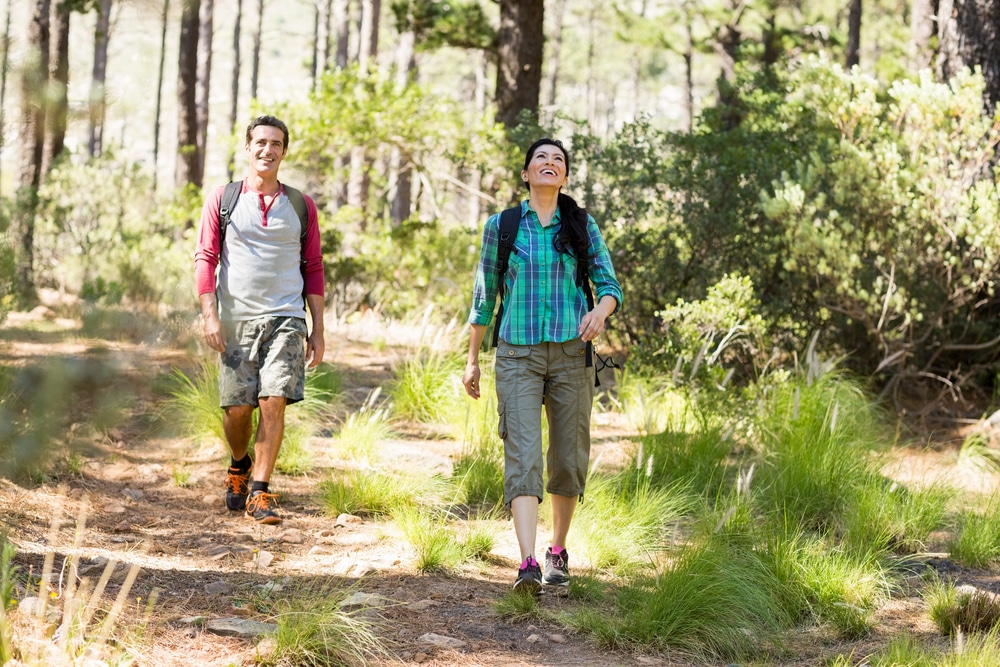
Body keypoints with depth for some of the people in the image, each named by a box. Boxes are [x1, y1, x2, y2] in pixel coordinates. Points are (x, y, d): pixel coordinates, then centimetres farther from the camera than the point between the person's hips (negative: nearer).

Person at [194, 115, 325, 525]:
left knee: (273, 402, -12)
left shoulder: (300, 206, 10)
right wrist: (210, 315, -7)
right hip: (236, 320, 0)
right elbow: (205, 258, 3)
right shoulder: (223, 199, 6)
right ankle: (239, 467, 32)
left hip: (285, 318, 0)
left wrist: (318, 329, 8)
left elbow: (313, 269, 12)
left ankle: (259, 492, -7)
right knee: (236, 407, 2)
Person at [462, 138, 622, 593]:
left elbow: (609, 284, 4)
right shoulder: (501, 226, 5)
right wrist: (472, 359, 13)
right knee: (522, 455, -14)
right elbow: (484, 295, 12)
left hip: (571, 353, 2)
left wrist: (600, 311, -19)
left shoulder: (582, 226, 7)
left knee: (569, 458, 5)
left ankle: (558, 551, 25)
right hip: (518, 355, -1)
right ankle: (527, 566, -24)